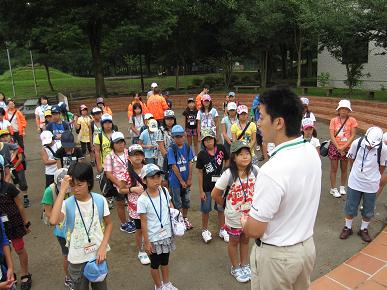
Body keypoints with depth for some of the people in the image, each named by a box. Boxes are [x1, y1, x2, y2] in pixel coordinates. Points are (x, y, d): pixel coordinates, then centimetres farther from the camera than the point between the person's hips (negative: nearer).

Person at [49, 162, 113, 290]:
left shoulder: (100, 200, -12)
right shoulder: (67, 204, -17)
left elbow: (109, 224, 1)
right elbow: (54, 221, -38)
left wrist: (103, 247, -11)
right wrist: (62, 190, -34)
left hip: (97, 254, 1)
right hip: (77, 258, -1)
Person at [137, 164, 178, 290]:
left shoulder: (164, 191, -9)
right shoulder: (142, 200, -22)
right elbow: (143, 222, -15)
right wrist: (146, 242, -11)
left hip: (167, 234, 4)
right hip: (153, 238, -4)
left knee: (165, 261, 25)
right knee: (155, 264, 18)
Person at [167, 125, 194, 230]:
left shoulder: (187, 147, -5)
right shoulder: (171, 149, -17)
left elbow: (190, 163, -1)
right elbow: (174, 167, -16)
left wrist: (189, 179, -4)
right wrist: (181, 181, -13)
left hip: (186, 179, 5)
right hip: (175, 180, -4)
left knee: (186, 200, 19)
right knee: (177, 202, 9)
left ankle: (185, 218, 38)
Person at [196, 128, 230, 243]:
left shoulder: (221, 149, -10)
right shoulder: (202, 155, -12)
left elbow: (227, 161, 7)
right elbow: (200, 173, -8)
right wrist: (201, 190, -7)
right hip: (207, 186, -1)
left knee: (221, 208, 16)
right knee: (205, 209, 12)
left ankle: (222, 230, 35)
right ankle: (205, 230, 34)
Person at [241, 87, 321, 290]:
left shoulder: (272, 171, -33)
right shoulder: (312, 153, -8)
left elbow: (254, 230, -24)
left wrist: (244, 222, -2)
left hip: (276, 256, -7)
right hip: (307, 246, 7)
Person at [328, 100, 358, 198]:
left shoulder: (352, 120, -4)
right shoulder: (334, 120, -4)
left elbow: (353, 136, -7)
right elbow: (332, 135, -8)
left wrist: (343, 147, -15)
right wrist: (338, 148, -16)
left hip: (346, 148, 1)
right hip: (334, 147, 0)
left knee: (344, 169, 14)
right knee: (334, 169, 6)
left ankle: (342, 187, 32)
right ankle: (333, 189, 17)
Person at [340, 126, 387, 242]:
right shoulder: (357, 143, -17)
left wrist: (375, 178, 8)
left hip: (371, 185, 0)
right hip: (354, 182, 0)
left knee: (368, 211, 14)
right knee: (350, 208, 12)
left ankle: (364, 229, 36)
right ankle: (348, 227, 33)